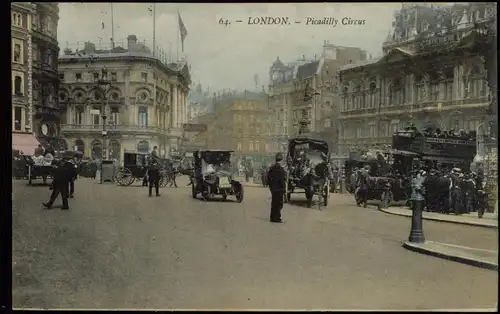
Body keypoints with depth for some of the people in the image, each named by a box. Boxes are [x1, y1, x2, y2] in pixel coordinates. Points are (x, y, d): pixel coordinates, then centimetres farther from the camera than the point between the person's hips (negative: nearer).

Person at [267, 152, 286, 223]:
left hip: (273, 189, 7)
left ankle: (272, 217, 21)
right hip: (279, 189, -7)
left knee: (274, 203, 15)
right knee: (279, 204, 0)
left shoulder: (271, 168, 7)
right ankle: (277, 218, 1)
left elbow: (268, 178, 12)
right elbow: (282, 180, -17)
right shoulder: (280, 169, -16)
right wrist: (283, 189, -11)